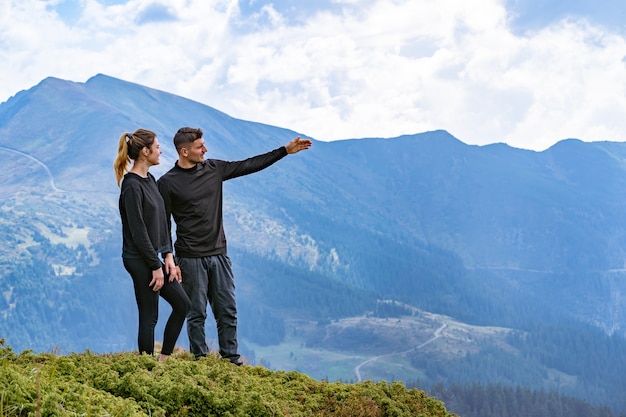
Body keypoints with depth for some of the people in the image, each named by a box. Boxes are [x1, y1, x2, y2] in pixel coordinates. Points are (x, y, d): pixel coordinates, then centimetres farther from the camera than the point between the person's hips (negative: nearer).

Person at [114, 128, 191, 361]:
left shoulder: (149, 180, 10)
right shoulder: (132, 186, -18)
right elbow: (138, 231, -20)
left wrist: (168, 255, 5)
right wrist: (156, 266, -16)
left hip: (153, 256, 10)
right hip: (139, 260, -9)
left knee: (182, 304, 12)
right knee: (149, 316, -1)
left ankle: (164, 358, 21)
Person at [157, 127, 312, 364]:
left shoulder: (214, 169, 6)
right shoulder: (167, 183, -7)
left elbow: (250, 165, 12)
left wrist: (285, 150, 11)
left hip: (219, 255, 5)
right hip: (191, 258, -5)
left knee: (227, 311, 7)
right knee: (197, 313, 3)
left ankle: (231, 359, 17)